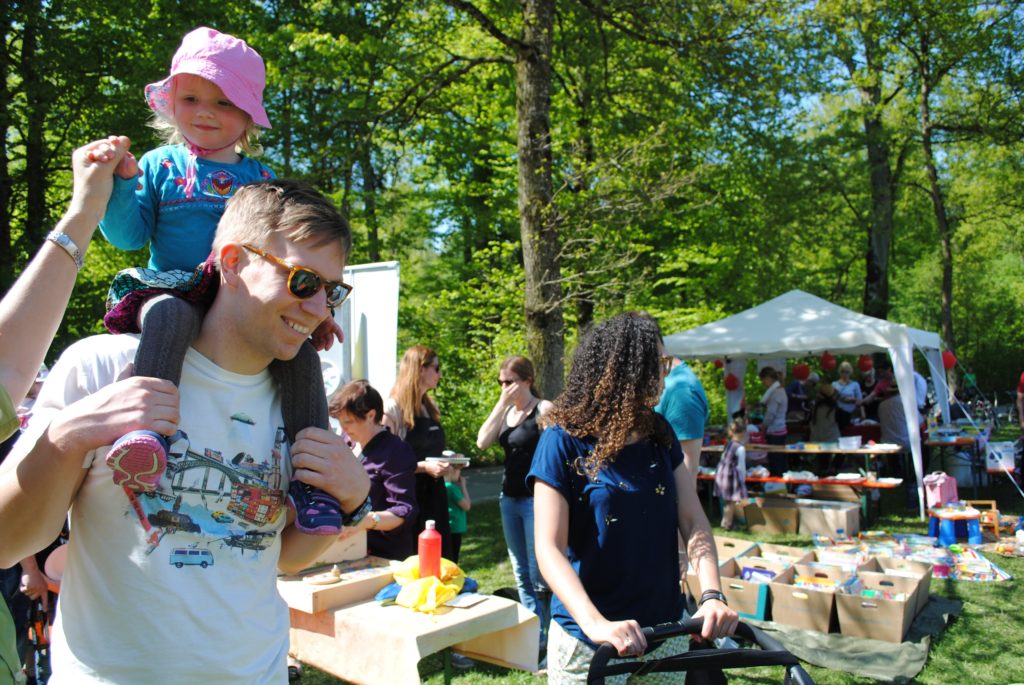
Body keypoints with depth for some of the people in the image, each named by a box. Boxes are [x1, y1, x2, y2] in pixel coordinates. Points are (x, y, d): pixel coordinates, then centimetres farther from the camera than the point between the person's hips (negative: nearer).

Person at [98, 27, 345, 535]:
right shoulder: (159, 165, 12)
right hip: (174, 289, -2)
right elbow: (127, 235, 5)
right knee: (170, 314, -38)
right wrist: (122, 181, -12)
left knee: (302, 354, -22)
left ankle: (309, 479, -20)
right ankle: (146, 431, -48)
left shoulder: (260, 178, 17)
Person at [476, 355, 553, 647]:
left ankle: (549, 638, 10)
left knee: (539, 574, -3)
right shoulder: (506, 411, 10)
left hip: (536, 500, -8)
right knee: (522, 575, 14)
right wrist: (502, 404, -9)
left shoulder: (544, 410, -10)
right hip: (510, 498, 8)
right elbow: (482, 442, -3)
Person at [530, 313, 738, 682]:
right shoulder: (563, 441, -15)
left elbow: (694, 521, -3)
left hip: (665, 628, 5)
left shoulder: (660, 434, 2)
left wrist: (712, 595, -18)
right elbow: (549, 548, -20)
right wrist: (595, 623, -33)